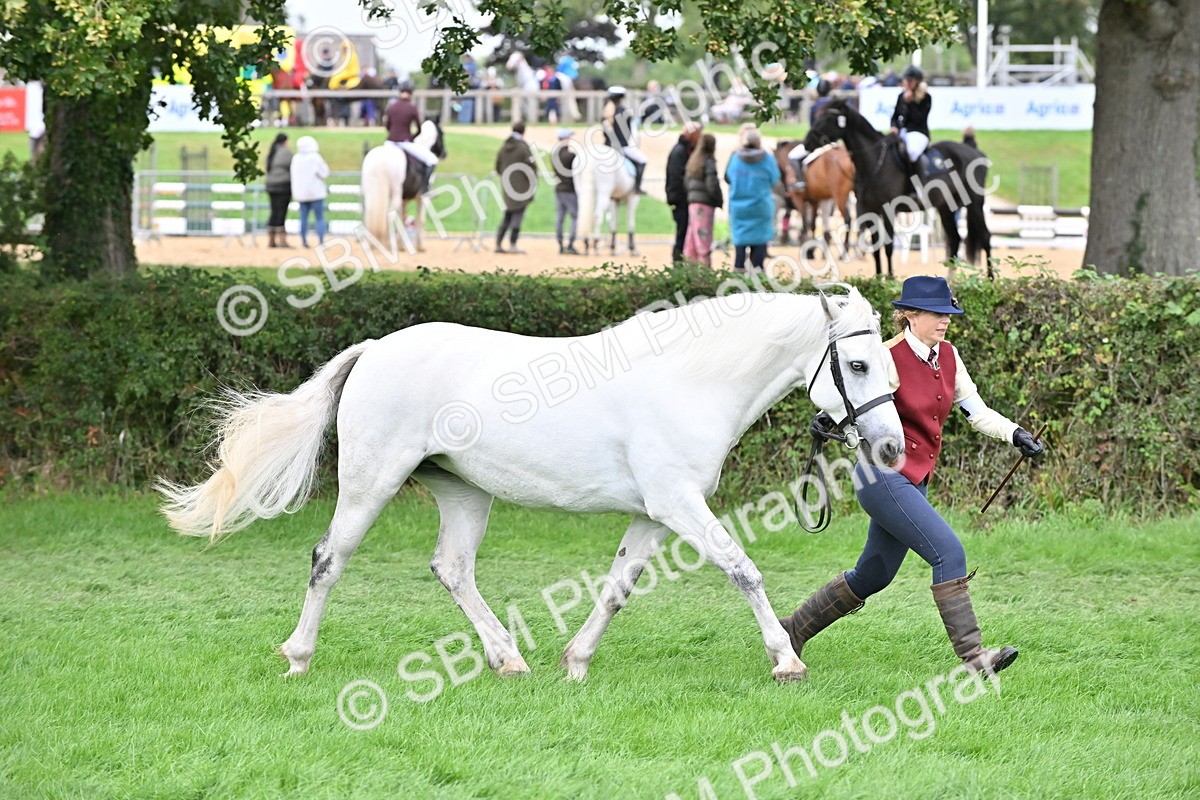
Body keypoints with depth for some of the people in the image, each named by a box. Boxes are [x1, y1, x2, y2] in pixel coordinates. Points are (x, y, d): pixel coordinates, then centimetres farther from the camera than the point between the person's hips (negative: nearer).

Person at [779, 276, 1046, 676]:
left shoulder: (948, 356, 8)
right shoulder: (890, 358, -15)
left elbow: (975, 409, 12)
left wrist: (1015, 434, -2)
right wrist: (830, 419, -36)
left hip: (914, 479, 9)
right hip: (884, 475, -9)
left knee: (873, 575, 16)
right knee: (949, 552, -18)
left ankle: (792, 629, 29)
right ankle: (972, 654, -18)